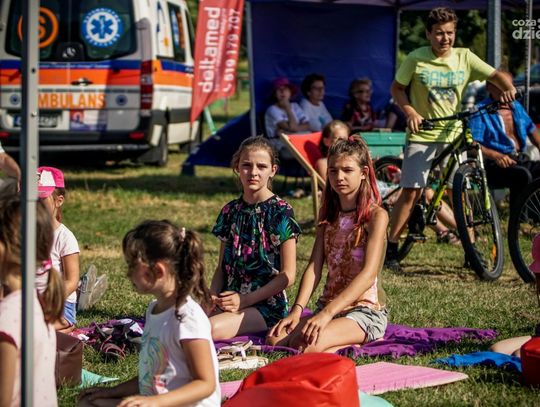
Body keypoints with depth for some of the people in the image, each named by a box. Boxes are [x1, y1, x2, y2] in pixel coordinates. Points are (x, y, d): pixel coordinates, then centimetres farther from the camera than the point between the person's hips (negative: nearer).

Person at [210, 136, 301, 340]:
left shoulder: (281, 211, -5)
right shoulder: (230, 211, 13)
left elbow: (287, 275, -7)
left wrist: (245, 300, -13)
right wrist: (212, 297, -4)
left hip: (267, 305, -5)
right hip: (229, 299, 5)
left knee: (208, 329, -32)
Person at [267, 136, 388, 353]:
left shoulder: (376, 215, -8)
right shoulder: (328, 214, 12)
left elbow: (369, 273, -19)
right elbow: (314, 267, 4)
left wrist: (327, 313, -29)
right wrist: (297, 309, -14)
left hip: (365, 309, -6)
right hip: (327, 307, 6)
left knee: (307, 345, -33)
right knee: (275, 339, -20)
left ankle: (357, 343, -5)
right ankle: (350, 341, -4)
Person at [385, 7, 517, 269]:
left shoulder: (464, 57, -1)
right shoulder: (416, 59, -6)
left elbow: (494, 75, -1)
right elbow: (397, 89, 3)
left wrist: (508, 88, -23)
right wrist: (410, 112, -13)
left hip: (453, 134, 2)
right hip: (421, 135, -2)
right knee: (411, 192, -6)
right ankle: (390, 247, 4)